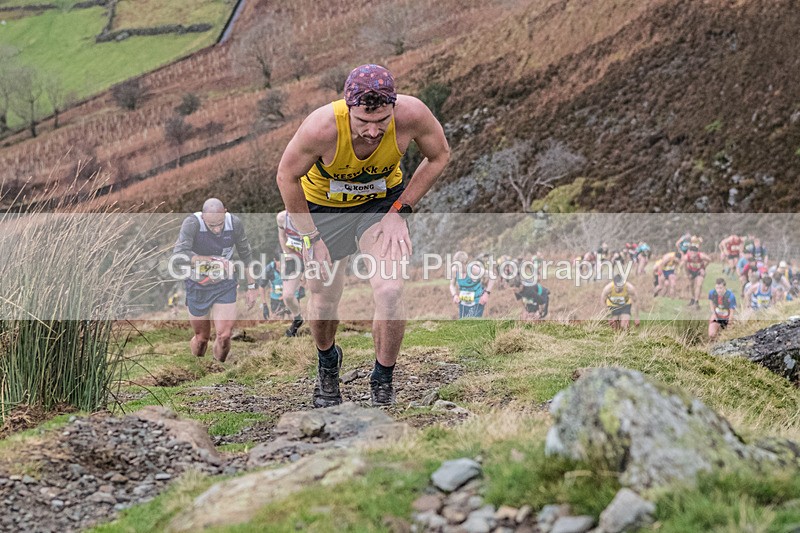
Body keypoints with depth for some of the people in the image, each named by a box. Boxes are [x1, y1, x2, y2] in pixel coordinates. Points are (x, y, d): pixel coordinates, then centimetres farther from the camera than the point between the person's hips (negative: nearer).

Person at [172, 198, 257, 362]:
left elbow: (246, 255, 2)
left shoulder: (235, 223, -14)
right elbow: (178, 256, -36)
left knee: (224, 336, -11)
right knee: (201, 338, 10)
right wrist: (212, 260, -39)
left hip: (225, 286, 1)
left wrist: (251, 287, 6)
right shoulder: (192, 223, -24)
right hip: (198, 287, -1)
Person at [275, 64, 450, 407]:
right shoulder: (322, 127, -37)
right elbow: (287, 177, -18)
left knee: (390, 292, -17)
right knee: (323, 303, 6)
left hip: (383, 202, 1)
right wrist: (311, 238, -14)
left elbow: (439, 155, -9)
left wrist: (400, 210, -13)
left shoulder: (412, 114, -32)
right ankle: (327, 363, 41)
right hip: (323, 206, -1)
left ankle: (383, 384, 6)